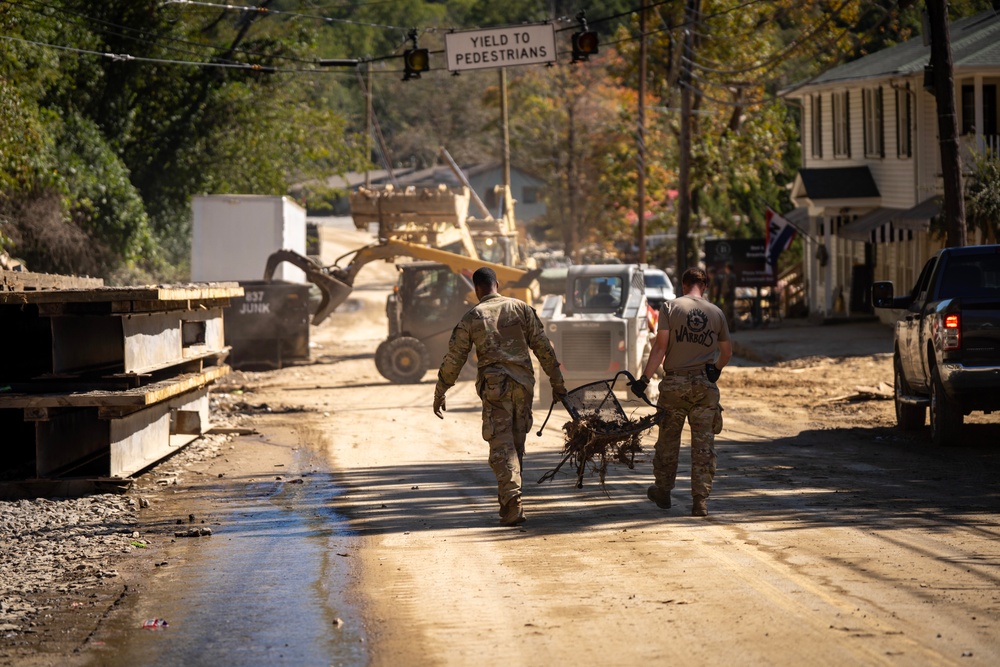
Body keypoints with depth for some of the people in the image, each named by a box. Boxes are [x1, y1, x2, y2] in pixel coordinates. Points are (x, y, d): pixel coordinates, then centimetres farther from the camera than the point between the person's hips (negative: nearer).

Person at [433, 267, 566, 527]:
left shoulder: (472, 318, 2)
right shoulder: (521, 308, 8)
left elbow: (453, 359, 4)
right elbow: (543, 347, 7)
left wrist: (439, 394, 13)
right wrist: (557, 382, 13)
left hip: (494, 385, -3)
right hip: (523, 383, 3)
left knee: (502, 446, -4)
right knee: (516, 443, 14)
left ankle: (513, 502, -18)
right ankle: (508, 501, 20)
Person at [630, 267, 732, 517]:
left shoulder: (670, 307, -2)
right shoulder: (716, 312, 5)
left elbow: (660, 346, -10)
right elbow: (727, 352, 14)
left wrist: (644, 377, -7)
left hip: (674, 383, -1)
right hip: (705, 385, 1)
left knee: (668, 440, 14)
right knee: (703, 445, 3)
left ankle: (663, 491, 25)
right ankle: (700, 501, 0)